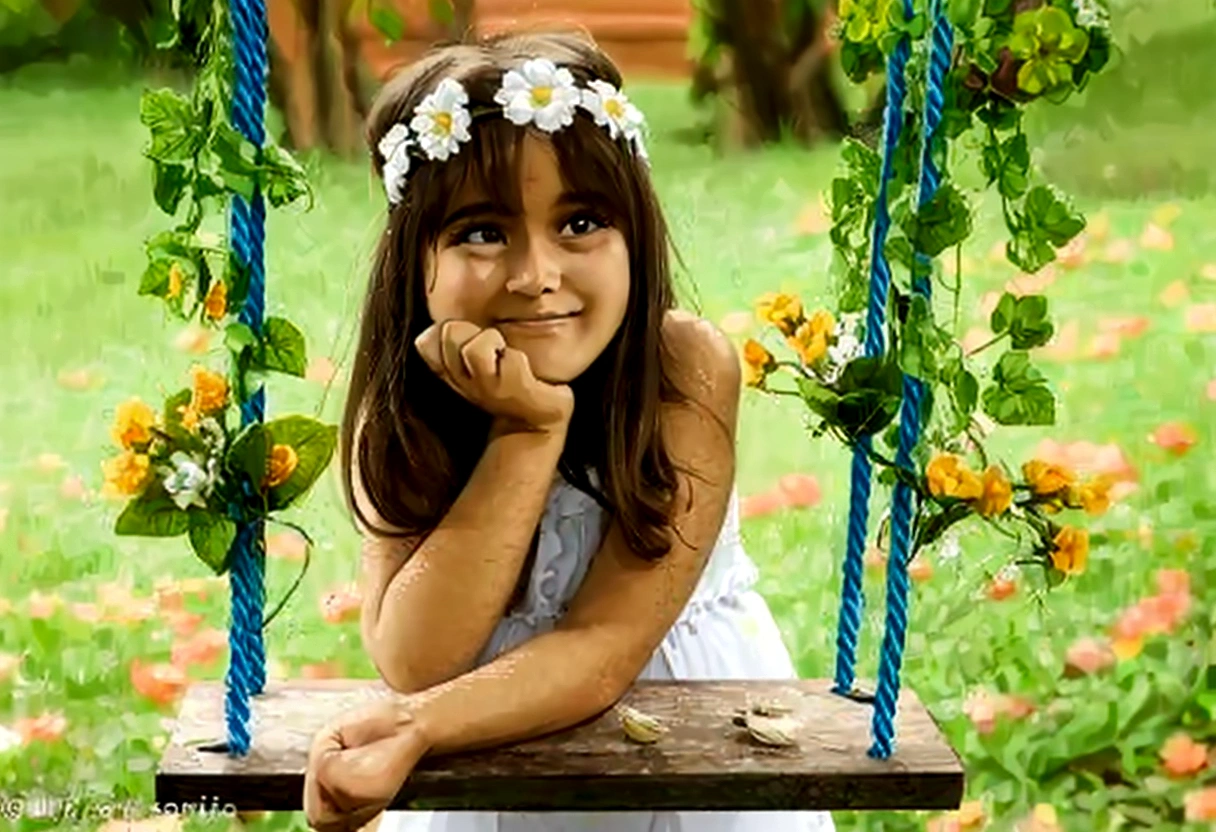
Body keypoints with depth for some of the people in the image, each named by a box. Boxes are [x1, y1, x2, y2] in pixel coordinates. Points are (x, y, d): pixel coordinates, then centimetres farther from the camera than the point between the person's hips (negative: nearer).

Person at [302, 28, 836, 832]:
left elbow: (604, 645, -25)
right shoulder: (402, 399, -17)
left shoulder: (689, 369, -23)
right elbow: (416, 662, -24)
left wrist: (412, 728, -38)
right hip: (489, 760, 2)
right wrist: (527, 431, -30)